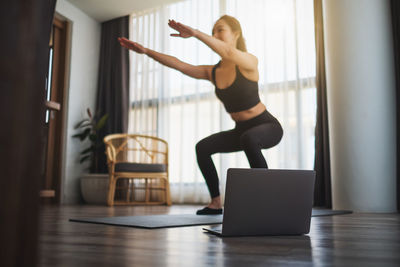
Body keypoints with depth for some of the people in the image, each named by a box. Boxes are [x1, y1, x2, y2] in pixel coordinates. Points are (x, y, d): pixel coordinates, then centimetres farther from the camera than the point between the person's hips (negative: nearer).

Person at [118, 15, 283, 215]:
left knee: (249, 139, -39)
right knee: (202, 147, -6)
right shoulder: (212, 72, 2)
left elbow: (229, 52, -39)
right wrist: (145, 51, -13)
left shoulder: (249, 62, -16)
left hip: (267, 126, -6)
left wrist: (196, 33, -49)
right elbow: (178, 65, -5)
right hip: (241, 130, 7)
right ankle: (216, 203, 4)